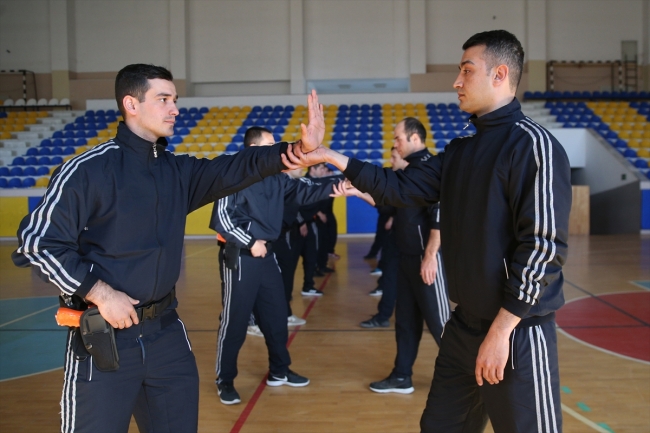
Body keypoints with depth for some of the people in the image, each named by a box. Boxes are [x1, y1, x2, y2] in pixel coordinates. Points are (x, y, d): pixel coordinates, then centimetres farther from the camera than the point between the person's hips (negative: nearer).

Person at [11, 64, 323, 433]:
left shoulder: (178, 171, 7)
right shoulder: (87, 170, -11)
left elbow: (237, 169, -4)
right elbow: (36, 243, -12)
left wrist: (297, 150, -20)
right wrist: (100, 293, -17)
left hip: (166, 330, 6)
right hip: (104, 335, -6)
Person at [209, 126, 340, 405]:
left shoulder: (275, 178, 9)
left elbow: (303, 191, 8)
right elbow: (222, 217, -18)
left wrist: (333, 188, -6)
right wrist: (250, 242, -17)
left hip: (266, 255, 8)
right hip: (240, 258, -8)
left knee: (277, 316, 15)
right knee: (235, 321, 1)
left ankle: (279, 372, 32)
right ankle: (225, 381, 16)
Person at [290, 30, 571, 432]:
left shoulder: (532, 144, -14)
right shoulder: (461, 150, 12)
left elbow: (543, 245, -19)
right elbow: (401, 187, 11)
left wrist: (501, 329, -20)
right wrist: (332, 157, 5)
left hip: (516, 330, -8)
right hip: (465, 324, 8)